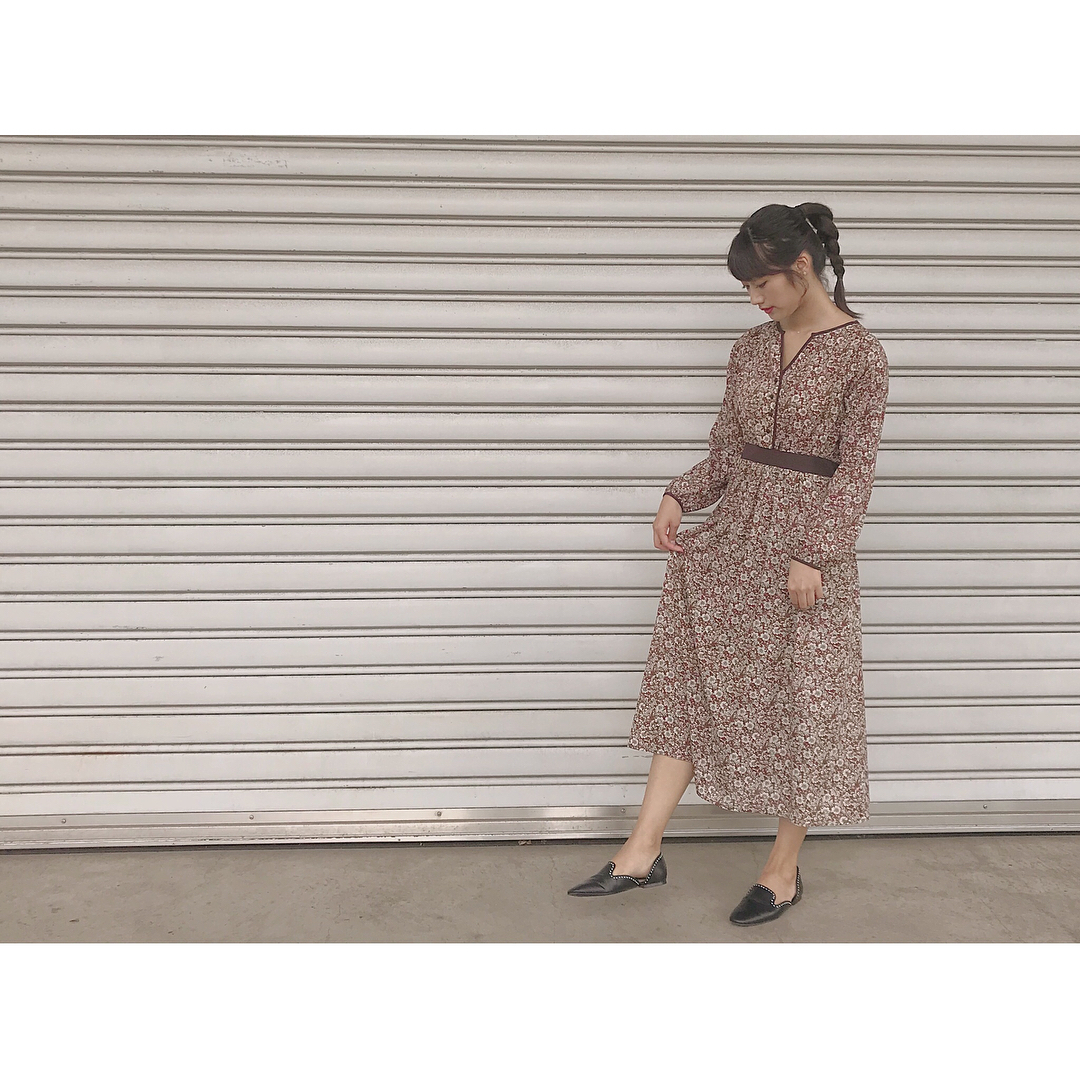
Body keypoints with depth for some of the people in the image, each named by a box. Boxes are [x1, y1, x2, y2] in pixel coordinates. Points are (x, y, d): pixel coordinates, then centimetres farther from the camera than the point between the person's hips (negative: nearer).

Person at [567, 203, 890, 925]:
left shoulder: (860, 354, -8)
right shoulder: (752, 349, 9)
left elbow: (855, 469, -10)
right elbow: (728, 451, 12)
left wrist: (814, 555, -17)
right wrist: (682, 496, -4)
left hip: (807, 545, -6)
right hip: (732, 538, 6)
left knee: (802, 701, 5)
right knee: (690, 680, 3)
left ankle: (785, 869, 20)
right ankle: (644, 852, 9)